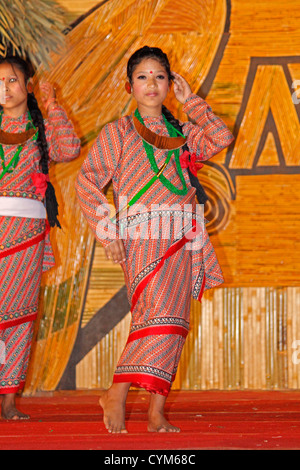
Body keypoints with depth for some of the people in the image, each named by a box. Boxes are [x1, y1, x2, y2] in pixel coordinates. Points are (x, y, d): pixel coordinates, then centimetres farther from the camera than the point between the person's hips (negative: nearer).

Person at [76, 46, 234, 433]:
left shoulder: (180, 132, 20)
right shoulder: (119, 132, 7)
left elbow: (221, 138, 4)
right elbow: (87, 180, 1)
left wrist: (190, 102, 11)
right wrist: (107, 231, -8)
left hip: (182, 240, 5)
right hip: (143, 237, -5)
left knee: (172, 323, 0)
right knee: (159, 313, -23)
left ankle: (156, 412, 2)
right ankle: (117, 393, -19)